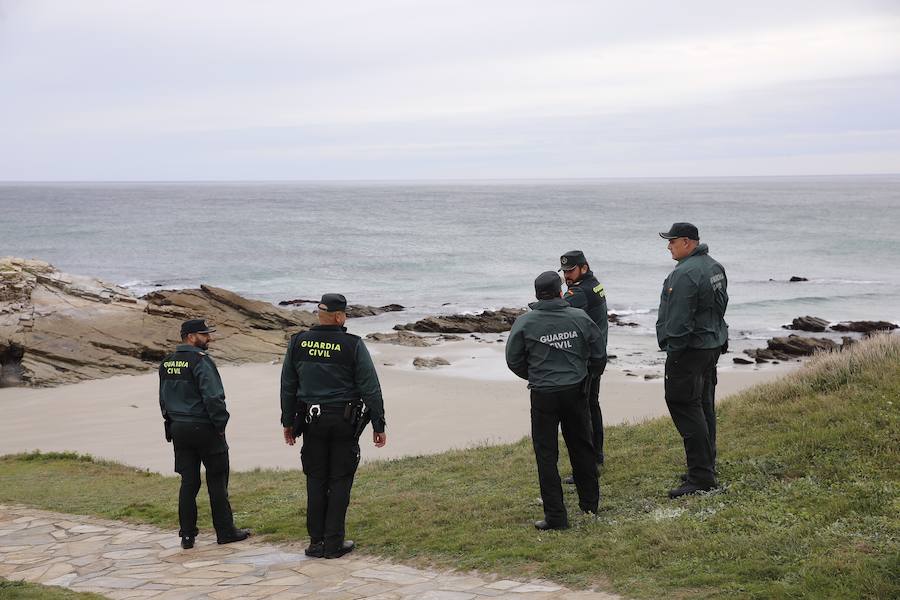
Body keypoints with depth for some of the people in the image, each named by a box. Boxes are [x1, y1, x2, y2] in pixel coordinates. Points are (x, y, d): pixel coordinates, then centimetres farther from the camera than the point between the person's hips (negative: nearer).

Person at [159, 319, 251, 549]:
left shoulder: (167, 363, 11)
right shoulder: (200, 361, -15)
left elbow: (163, 399, 17)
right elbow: (213, 397, -21)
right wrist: (220, 424, -11)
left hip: (178, 429, 7)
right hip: (204, 427, -7)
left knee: (188, 482, 10)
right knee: (217, 481, 3)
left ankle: (187, 534, 9)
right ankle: (225, 531, 7)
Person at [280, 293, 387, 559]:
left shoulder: (298, 343, 2)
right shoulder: (353, 345, -9)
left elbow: (288, 386, 9)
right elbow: (371, 388, -8)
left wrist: (288, 422, 19)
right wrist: (379, 425, -2)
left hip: (312, 420, 3)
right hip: (345, 422, -3)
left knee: (316, 481, 10)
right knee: (340, 482, 4)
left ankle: (316, 542, 11)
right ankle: (334, 543, 6)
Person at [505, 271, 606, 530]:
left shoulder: (524, 322, -9)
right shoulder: (580, 318, -4)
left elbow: (514, 360, 0)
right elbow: (599, 356, 3)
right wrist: (586, 375, 24)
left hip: (543, 395, -3)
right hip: (575, 392, 3)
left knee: (546, 454, 4)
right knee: (581, 446, 19)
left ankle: (555, 515, 1)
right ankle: (590, 502, 32)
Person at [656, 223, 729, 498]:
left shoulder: (685, 274, -21)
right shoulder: (714, 266, 12)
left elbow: (679, 320, -23)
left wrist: (673, 349, -16)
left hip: (690, 349, -11)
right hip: (713, 344, 11)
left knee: (685, 407, -8)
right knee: (704, 406, 16)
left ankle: (701, 476, -9)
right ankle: (706, 468, 25)